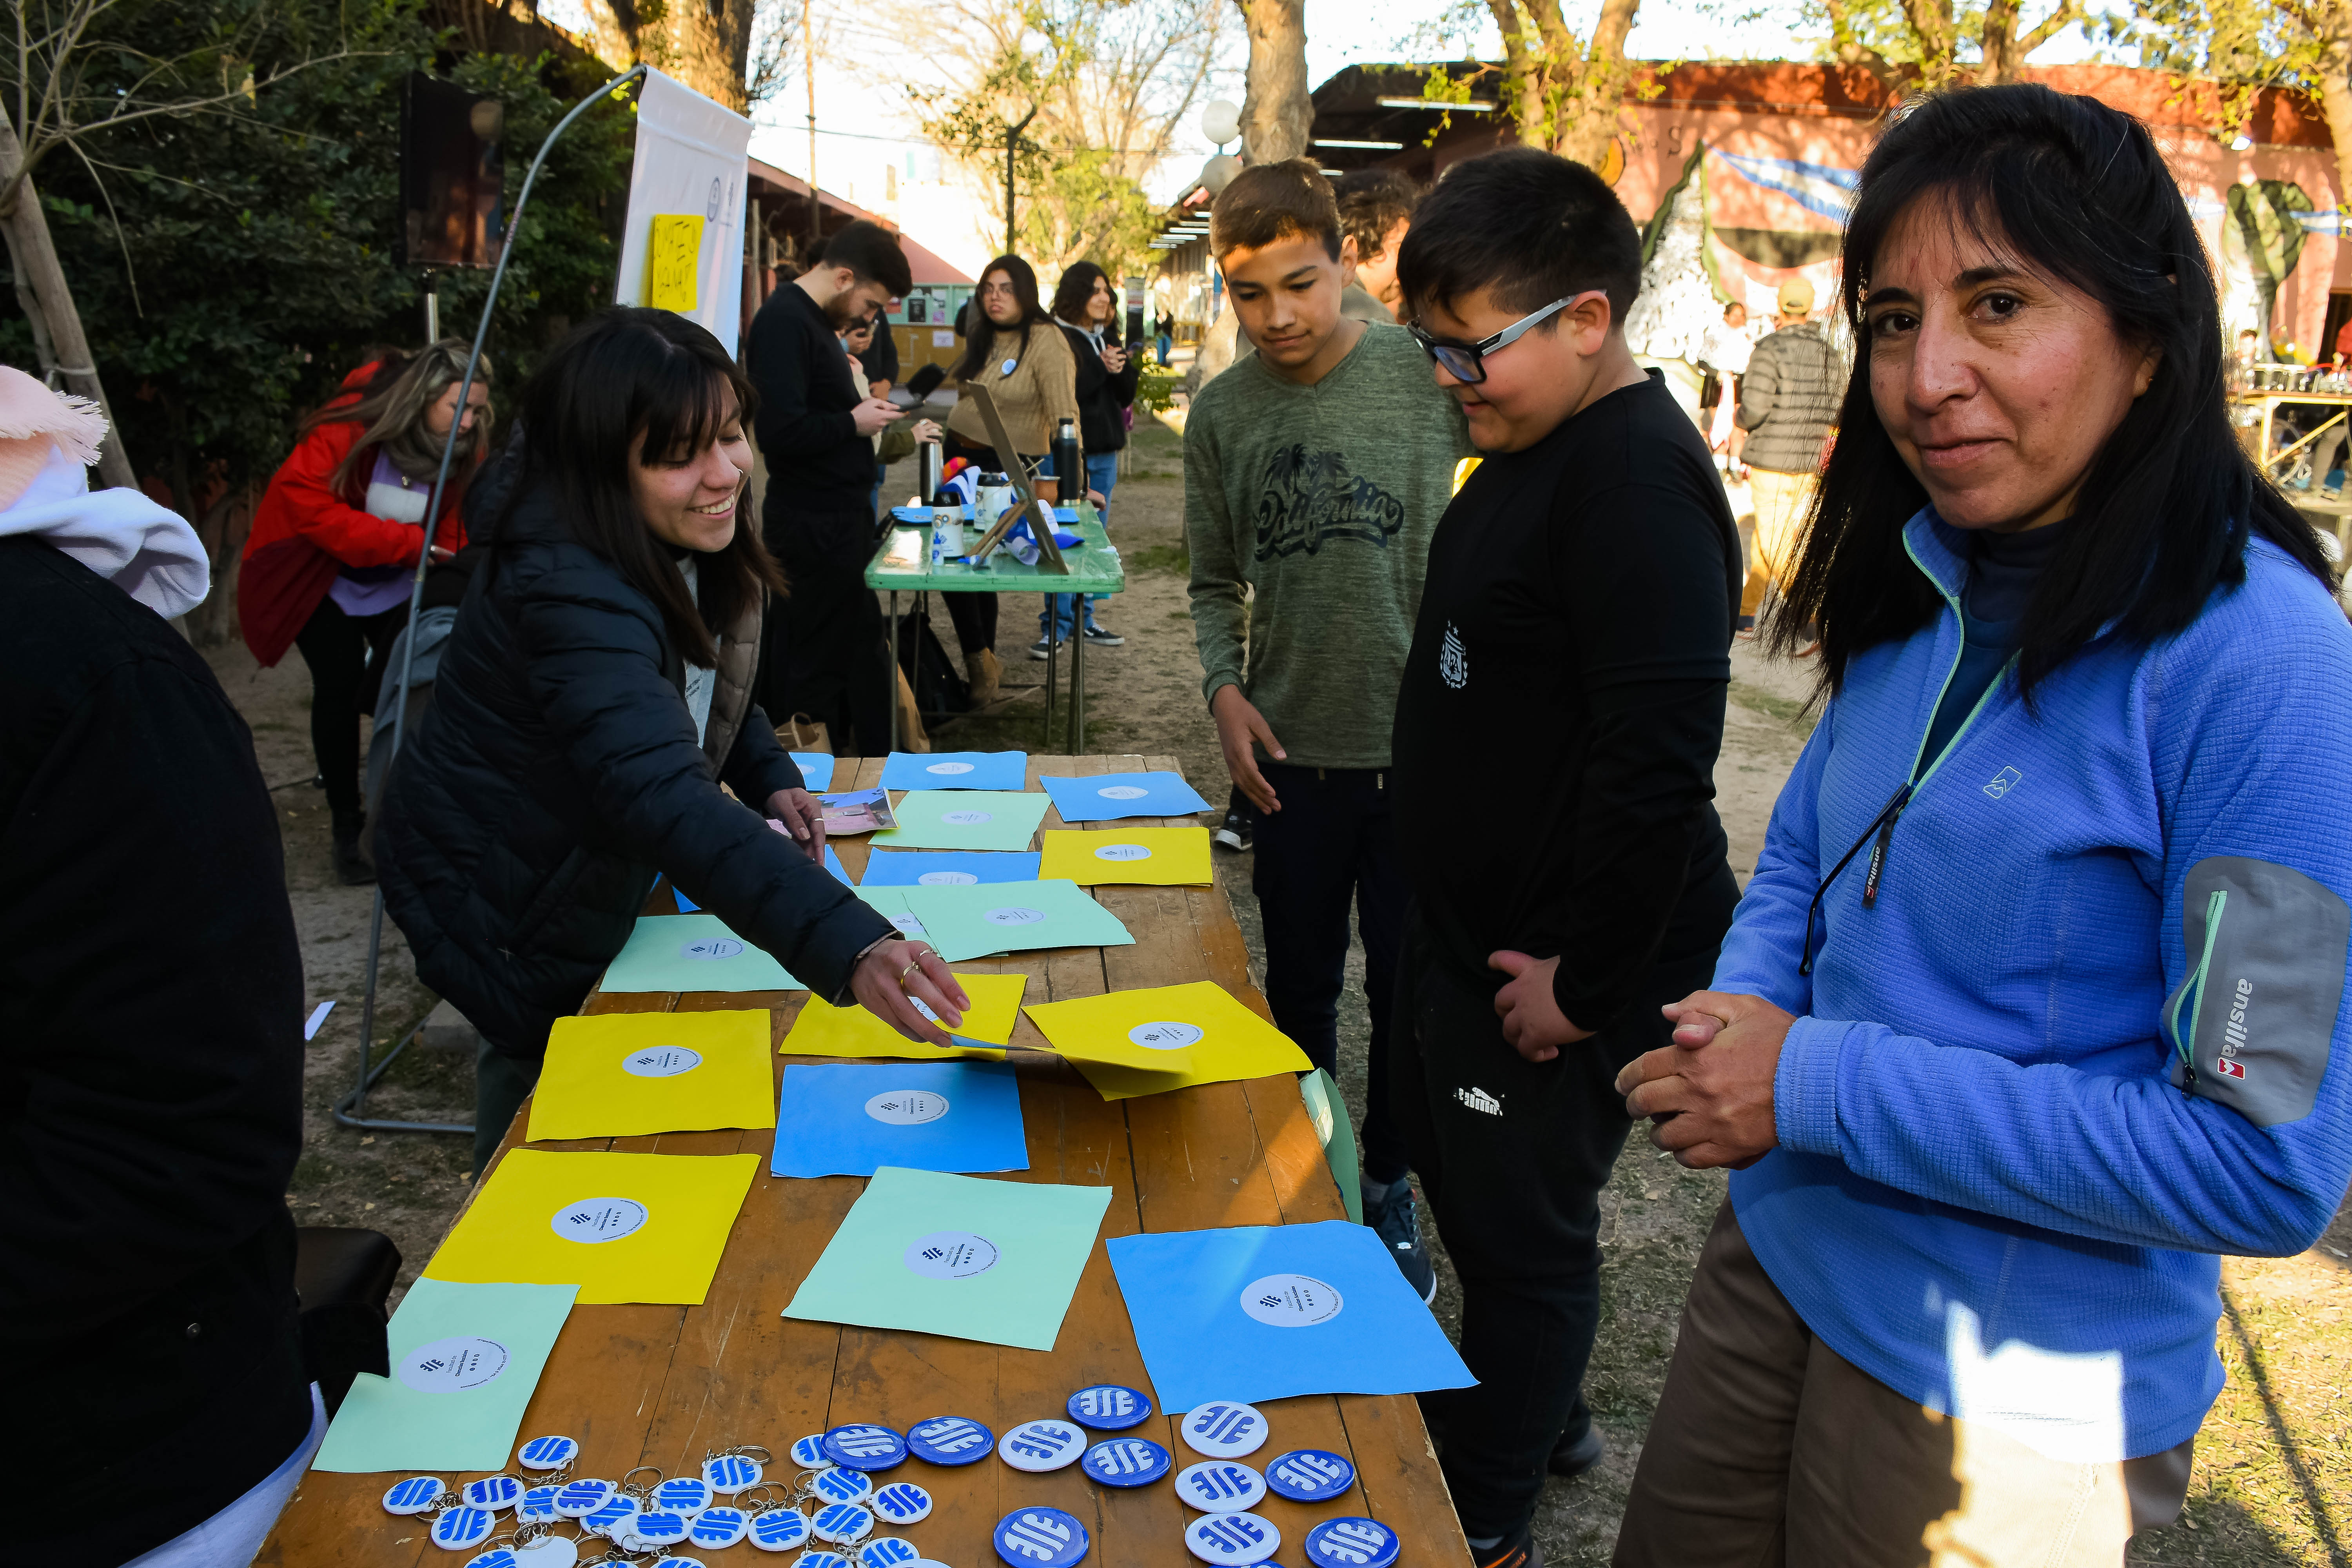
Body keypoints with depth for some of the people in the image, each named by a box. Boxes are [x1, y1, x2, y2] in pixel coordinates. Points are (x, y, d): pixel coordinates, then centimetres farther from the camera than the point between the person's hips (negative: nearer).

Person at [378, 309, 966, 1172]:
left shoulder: (681, 545, -10)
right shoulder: (571, 592, -39)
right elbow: (664, 798, -55)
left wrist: (770, 775, -9)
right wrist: (850, 947, -68)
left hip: (593, 869, 8)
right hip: (506, 913, -8)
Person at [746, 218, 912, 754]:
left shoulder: (813, 319, 15)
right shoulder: (785, 322, -18)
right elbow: (780, 430, -27)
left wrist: (862, 410, 5)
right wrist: (853, 422, -15)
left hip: (836, 514, 10)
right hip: (812, 523, -10)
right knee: (817, 661, -2)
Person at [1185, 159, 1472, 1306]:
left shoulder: (1429, 376, -9)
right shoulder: (1222, 413, 1)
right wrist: (1225, 689, -5)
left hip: (1423, 743, -2)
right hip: (1293, 749, 3)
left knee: (1410, 989, 10)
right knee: (1302, 986, 16)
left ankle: (1388, 1184, 33)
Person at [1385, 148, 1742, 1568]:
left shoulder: (1638, 483, -25)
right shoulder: (1534, 451, 7)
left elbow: (1659, 762, -30)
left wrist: (1589, 982, -23)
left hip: (1562, 966, -10)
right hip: (1474, 924, 10)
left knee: (1522, 1231, 8)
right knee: (1464, 1180, 24)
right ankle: (1545, 1418, 48)